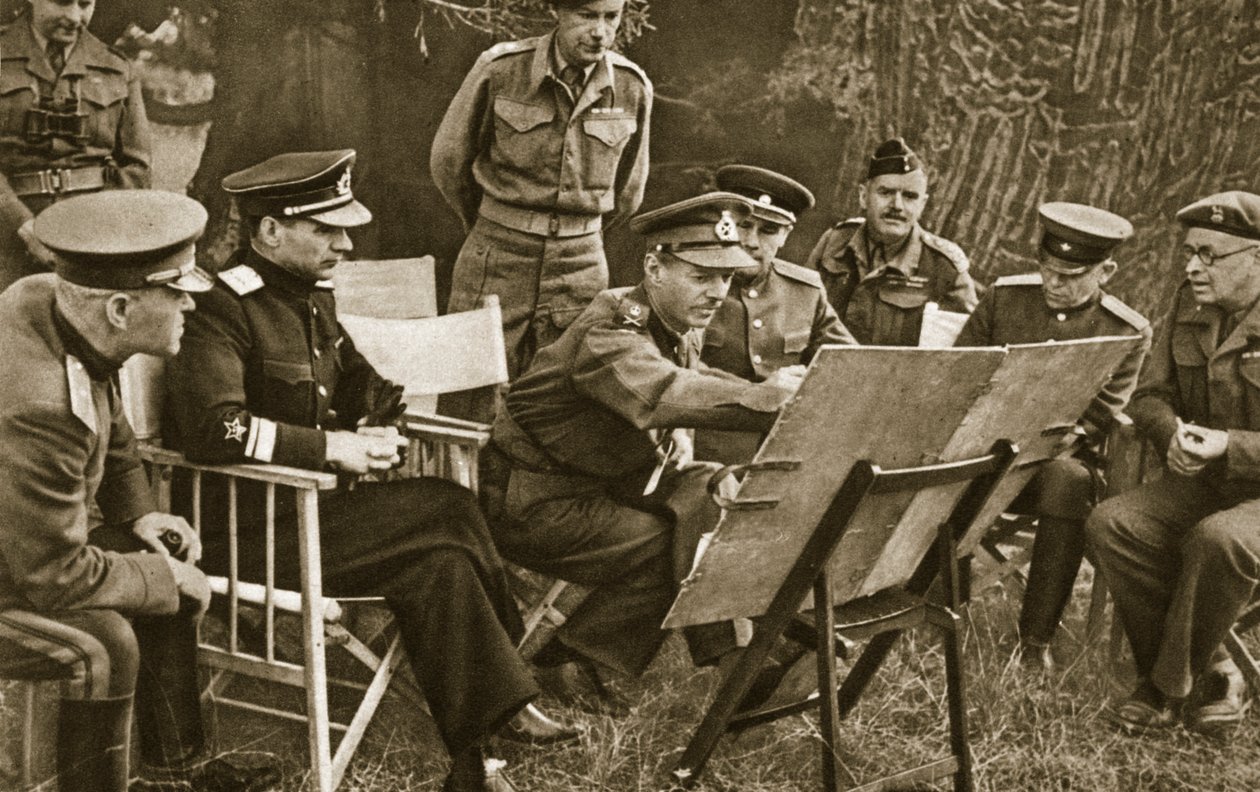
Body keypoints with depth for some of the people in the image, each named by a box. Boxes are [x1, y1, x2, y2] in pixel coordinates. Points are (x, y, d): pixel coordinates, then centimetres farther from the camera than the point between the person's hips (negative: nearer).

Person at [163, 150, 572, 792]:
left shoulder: (313, 298, 13)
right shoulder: (222, 308, -15)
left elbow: (357, 387, 22)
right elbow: (215, 427, -28)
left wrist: (393, 388, -2)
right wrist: (328, 447, -25)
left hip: (310, 508, 8)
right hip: (244, 533, -8)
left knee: (440, 564, -17)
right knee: (447, 510, -20)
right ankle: (506, 705, -8)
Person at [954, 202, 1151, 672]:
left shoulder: (1127, 333, 0)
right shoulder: (1004, 297, 6)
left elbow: (1099, 417, -5)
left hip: (1062, 454, -2)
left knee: (1069, 481, -38)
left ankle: (1037, 637, -28)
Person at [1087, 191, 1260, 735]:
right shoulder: (1188, 307, 7)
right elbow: (1150, 395, 11)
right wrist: (1172, 434, -12)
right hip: (1202, 484, 7)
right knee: (1110, 524, -18)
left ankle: (1170, 685, -13)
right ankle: (1211, 677, -7)